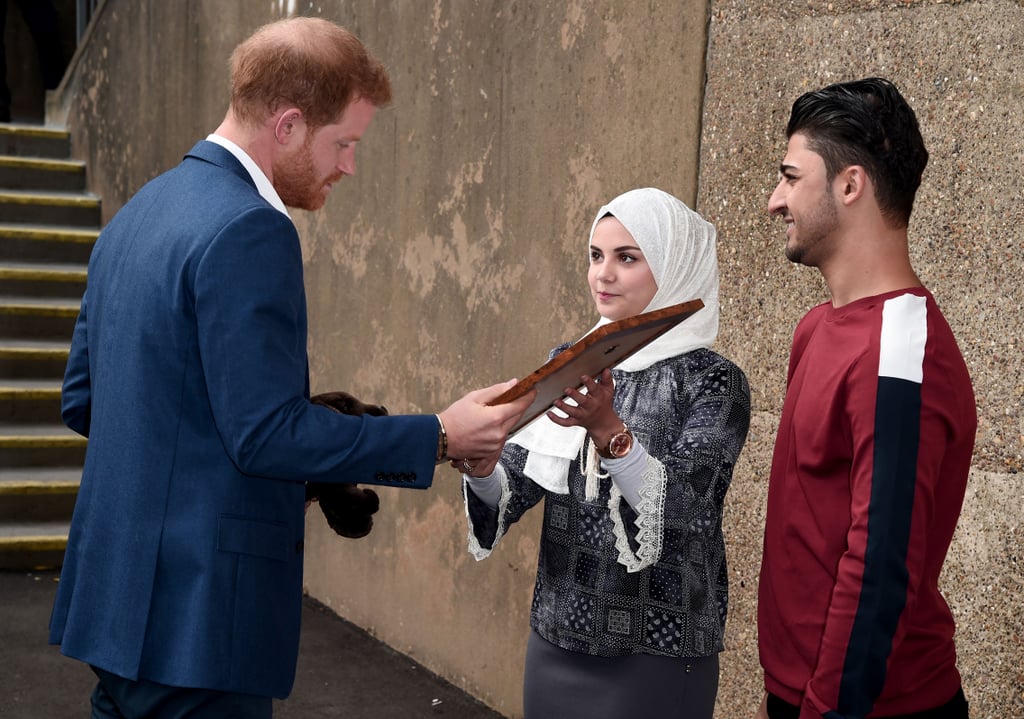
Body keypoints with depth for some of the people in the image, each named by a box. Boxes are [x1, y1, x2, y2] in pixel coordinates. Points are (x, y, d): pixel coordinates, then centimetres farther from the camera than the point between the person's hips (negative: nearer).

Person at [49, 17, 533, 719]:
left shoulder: (138, 214, 12)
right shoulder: (249, 231, -18)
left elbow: (83, 399, 17)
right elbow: (267, 433, -21)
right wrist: (439, 436, -14)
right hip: (198, 612, -9)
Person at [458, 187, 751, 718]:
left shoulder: (713, 382, -10)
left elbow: (683, 509, -22)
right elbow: (514, 488, 0)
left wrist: (608, 432, -37)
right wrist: (483, 469, -21)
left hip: (656, 656, -5)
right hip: (556, 639, 5)